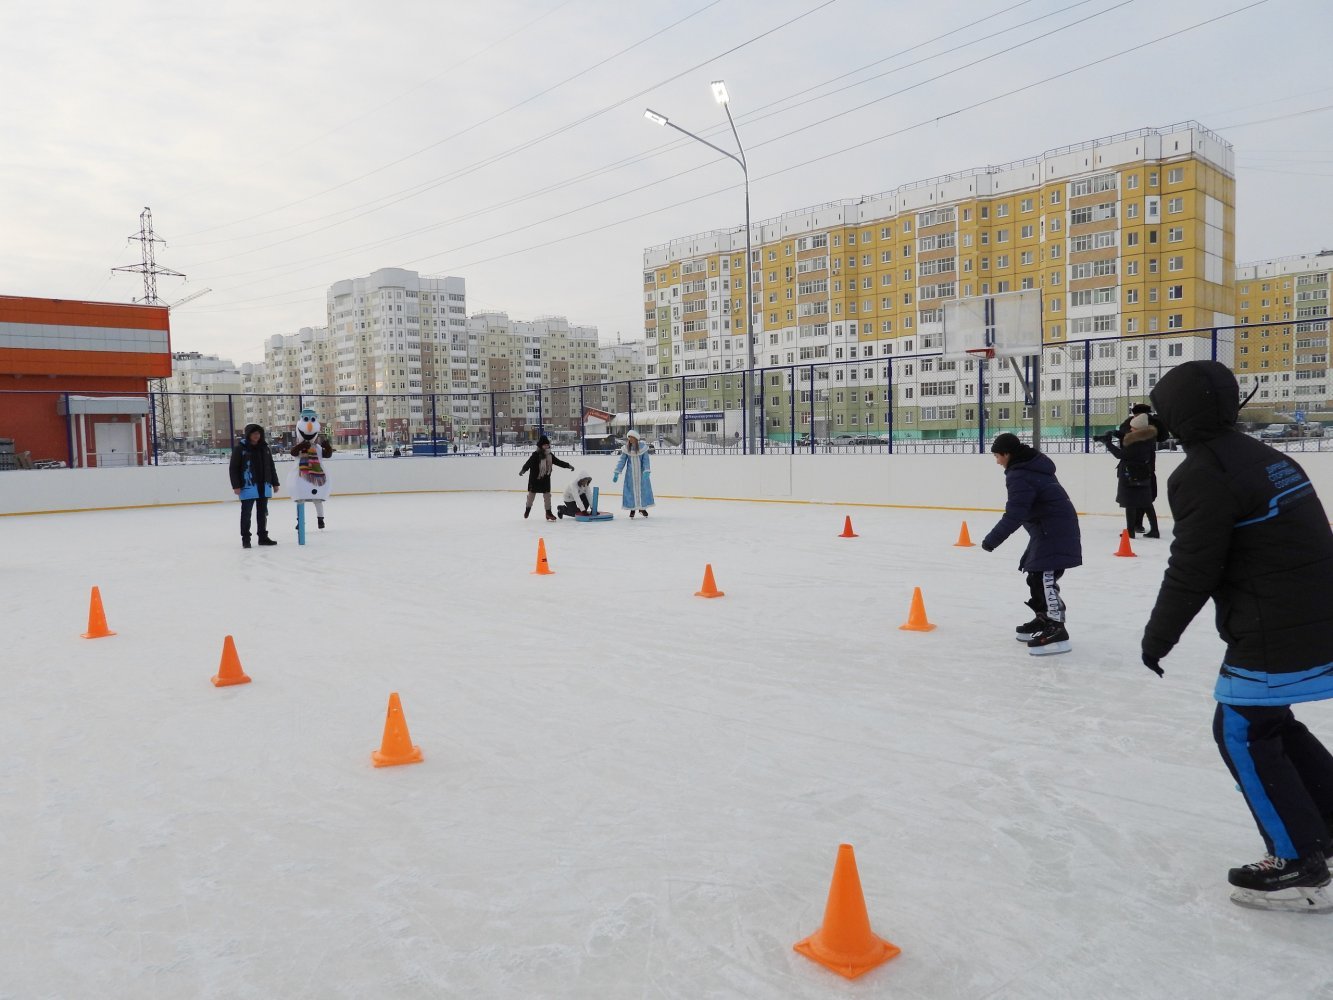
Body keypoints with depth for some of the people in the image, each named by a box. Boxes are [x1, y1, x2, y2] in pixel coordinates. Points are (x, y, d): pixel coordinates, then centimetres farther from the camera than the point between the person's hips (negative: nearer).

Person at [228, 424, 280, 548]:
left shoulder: (264, 447, 8)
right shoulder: (240, 448, -7)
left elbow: (271, 466, 14)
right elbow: (233, 468, -8)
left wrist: (275, 483, 12)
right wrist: (236, 486, -13)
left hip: (264, 486, 5)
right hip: (248, 487, -5)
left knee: (263, 512, 12)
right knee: (246, 513, 1)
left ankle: (263, 537, 22)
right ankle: (245, 539, 9)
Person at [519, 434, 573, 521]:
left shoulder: (550, 455, 3)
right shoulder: (535, 455, -16)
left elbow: (558, 462, 12)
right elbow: (528, 463, -24)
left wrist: (568, 465, 11)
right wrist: (523, 470, -40)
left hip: (546, 479, 4)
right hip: (535, 478, -4)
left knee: (547, 495, 2)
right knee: (531, 494, 9)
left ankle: (548, 512, 8)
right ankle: (528, 509, 32)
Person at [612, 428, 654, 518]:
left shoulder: (642, 448, -10)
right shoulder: (626, 449, -5)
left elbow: (646, 461, -11)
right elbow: (621, 461, -2)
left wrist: (647, 472, -23)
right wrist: (616, 473, -7)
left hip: (641, 473, -1)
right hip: (630, 474, 1)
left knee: (643, 489, 3)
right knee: (631, 490, 3)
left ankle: (642, 508, 19)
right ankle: (632, 509, 16)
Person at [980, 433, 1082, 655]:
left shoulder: (1019, 476, -18)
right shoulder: (1034, 464, 14)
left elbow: (1014, 515, -23)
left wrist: (992, 539, -18)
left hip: (1053, 530, -11)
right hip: (1054, 527, 11)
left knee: (1044, 577, -14)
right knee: (1035, 574, 18)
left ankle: (1056, 631, -18)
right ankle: (1043, 620, 28)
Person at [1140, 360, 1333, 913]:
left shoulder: (1201, 473, -17)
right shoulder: (1268, 457, 12)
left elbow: (1192, 569, -17)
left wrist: (1158, 636, -4)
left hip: (1274, 634, -9)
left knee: (1242, 732, 4)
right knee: (1268, 720, 23)